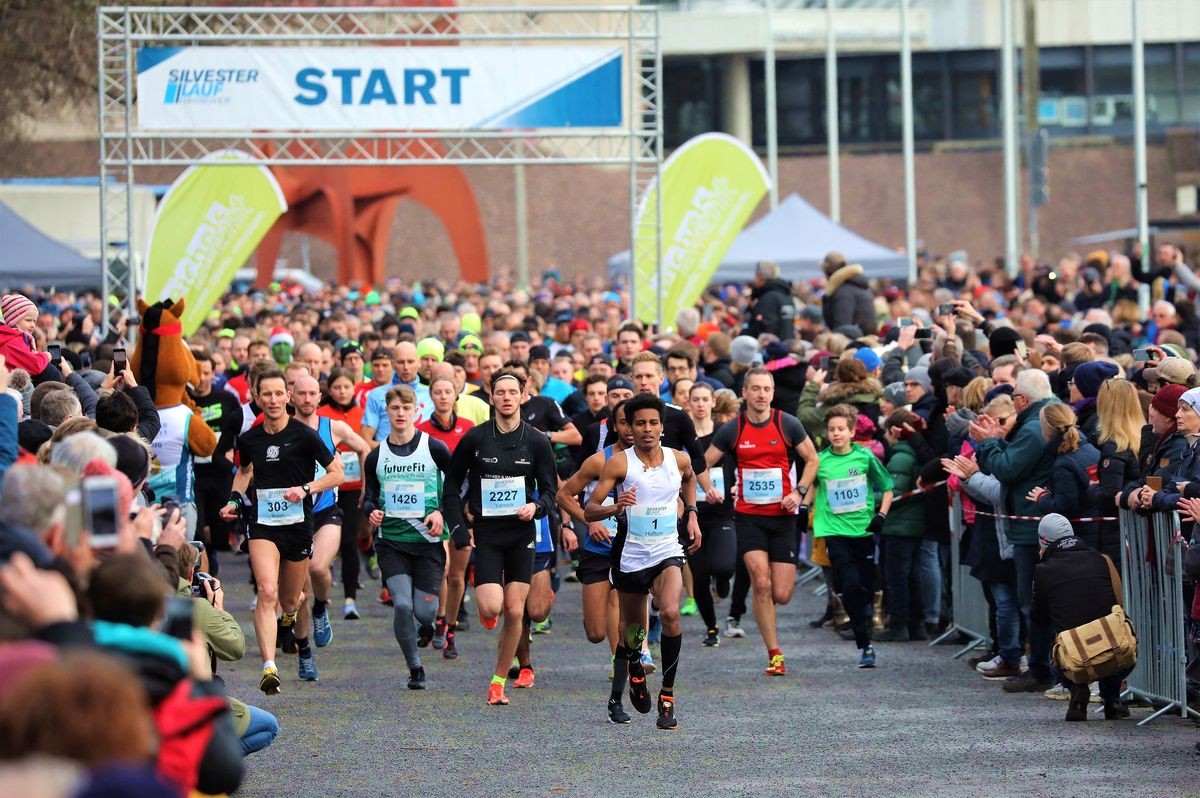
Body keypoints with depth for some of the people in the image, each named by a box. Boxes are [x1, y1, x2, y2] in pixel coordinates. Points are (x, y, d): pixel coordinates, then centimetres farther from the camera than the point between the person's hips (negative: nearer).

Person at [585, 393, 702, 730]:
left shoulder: (679, 459, -1)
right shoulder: (619, 462, -10)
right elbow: (589, 510, -12)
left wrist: (691, 515, 17)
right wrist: (615, 507, -31)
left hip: (668, 553, 1)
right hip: (631, 555, -1)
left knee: (670, 613, -24)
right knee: (631, 623, 14)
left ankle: (668, 696, -15)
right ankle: (634, 668, 51)